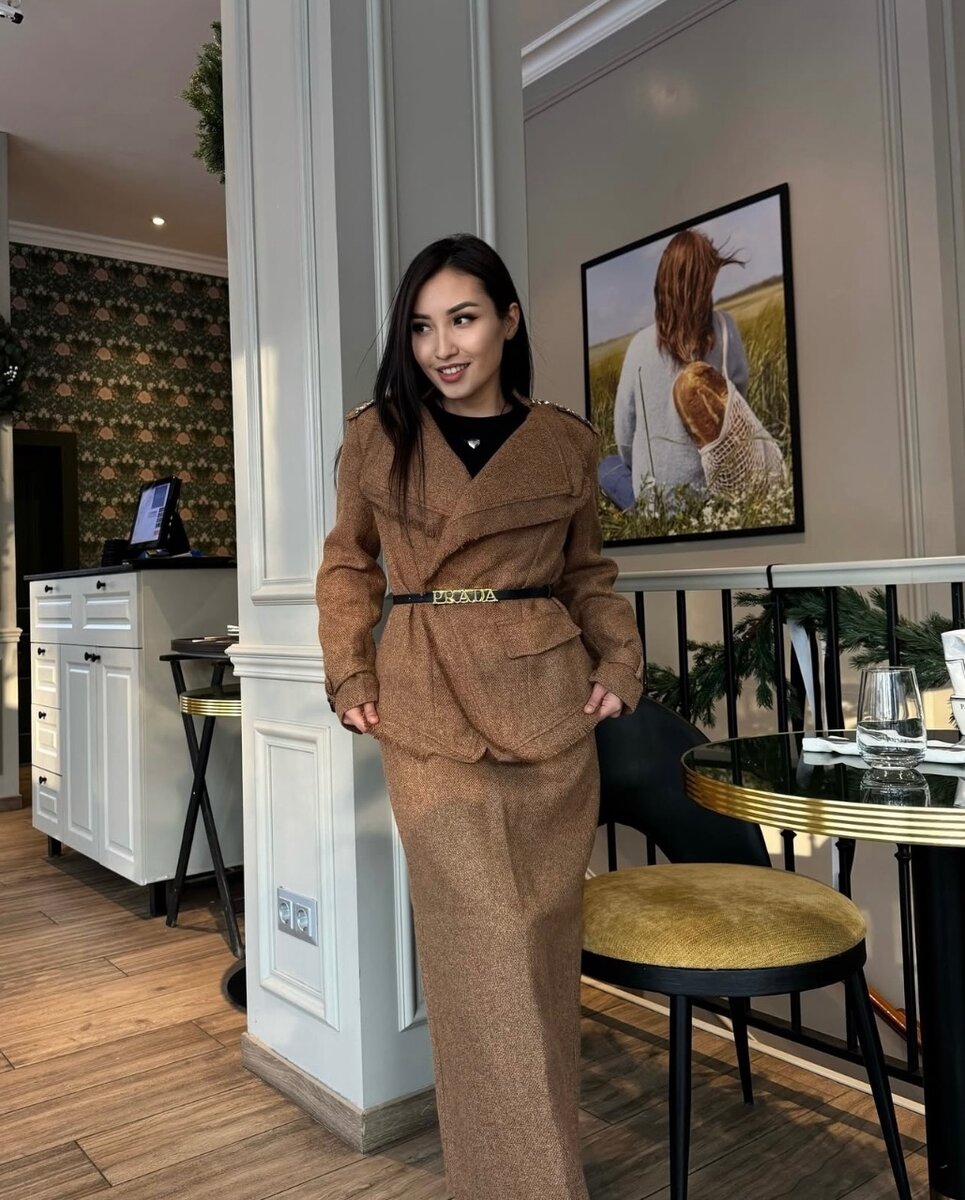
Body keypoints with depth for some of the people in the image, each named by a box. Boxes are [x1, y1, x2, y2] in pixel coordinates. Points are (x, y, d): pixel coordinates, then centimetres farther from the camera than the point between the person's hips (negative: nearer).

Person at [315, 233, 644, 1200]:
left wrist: (620, 662, 2)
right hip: (427, 713, -1)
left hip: (549, 706, 2)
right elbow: (348, 566, 14)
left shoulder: (564, 440, 7)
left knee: (543, 937, 9)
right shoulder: (376, 435, 4)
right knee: (482, 948, -5)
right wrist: (349, 678, 3)